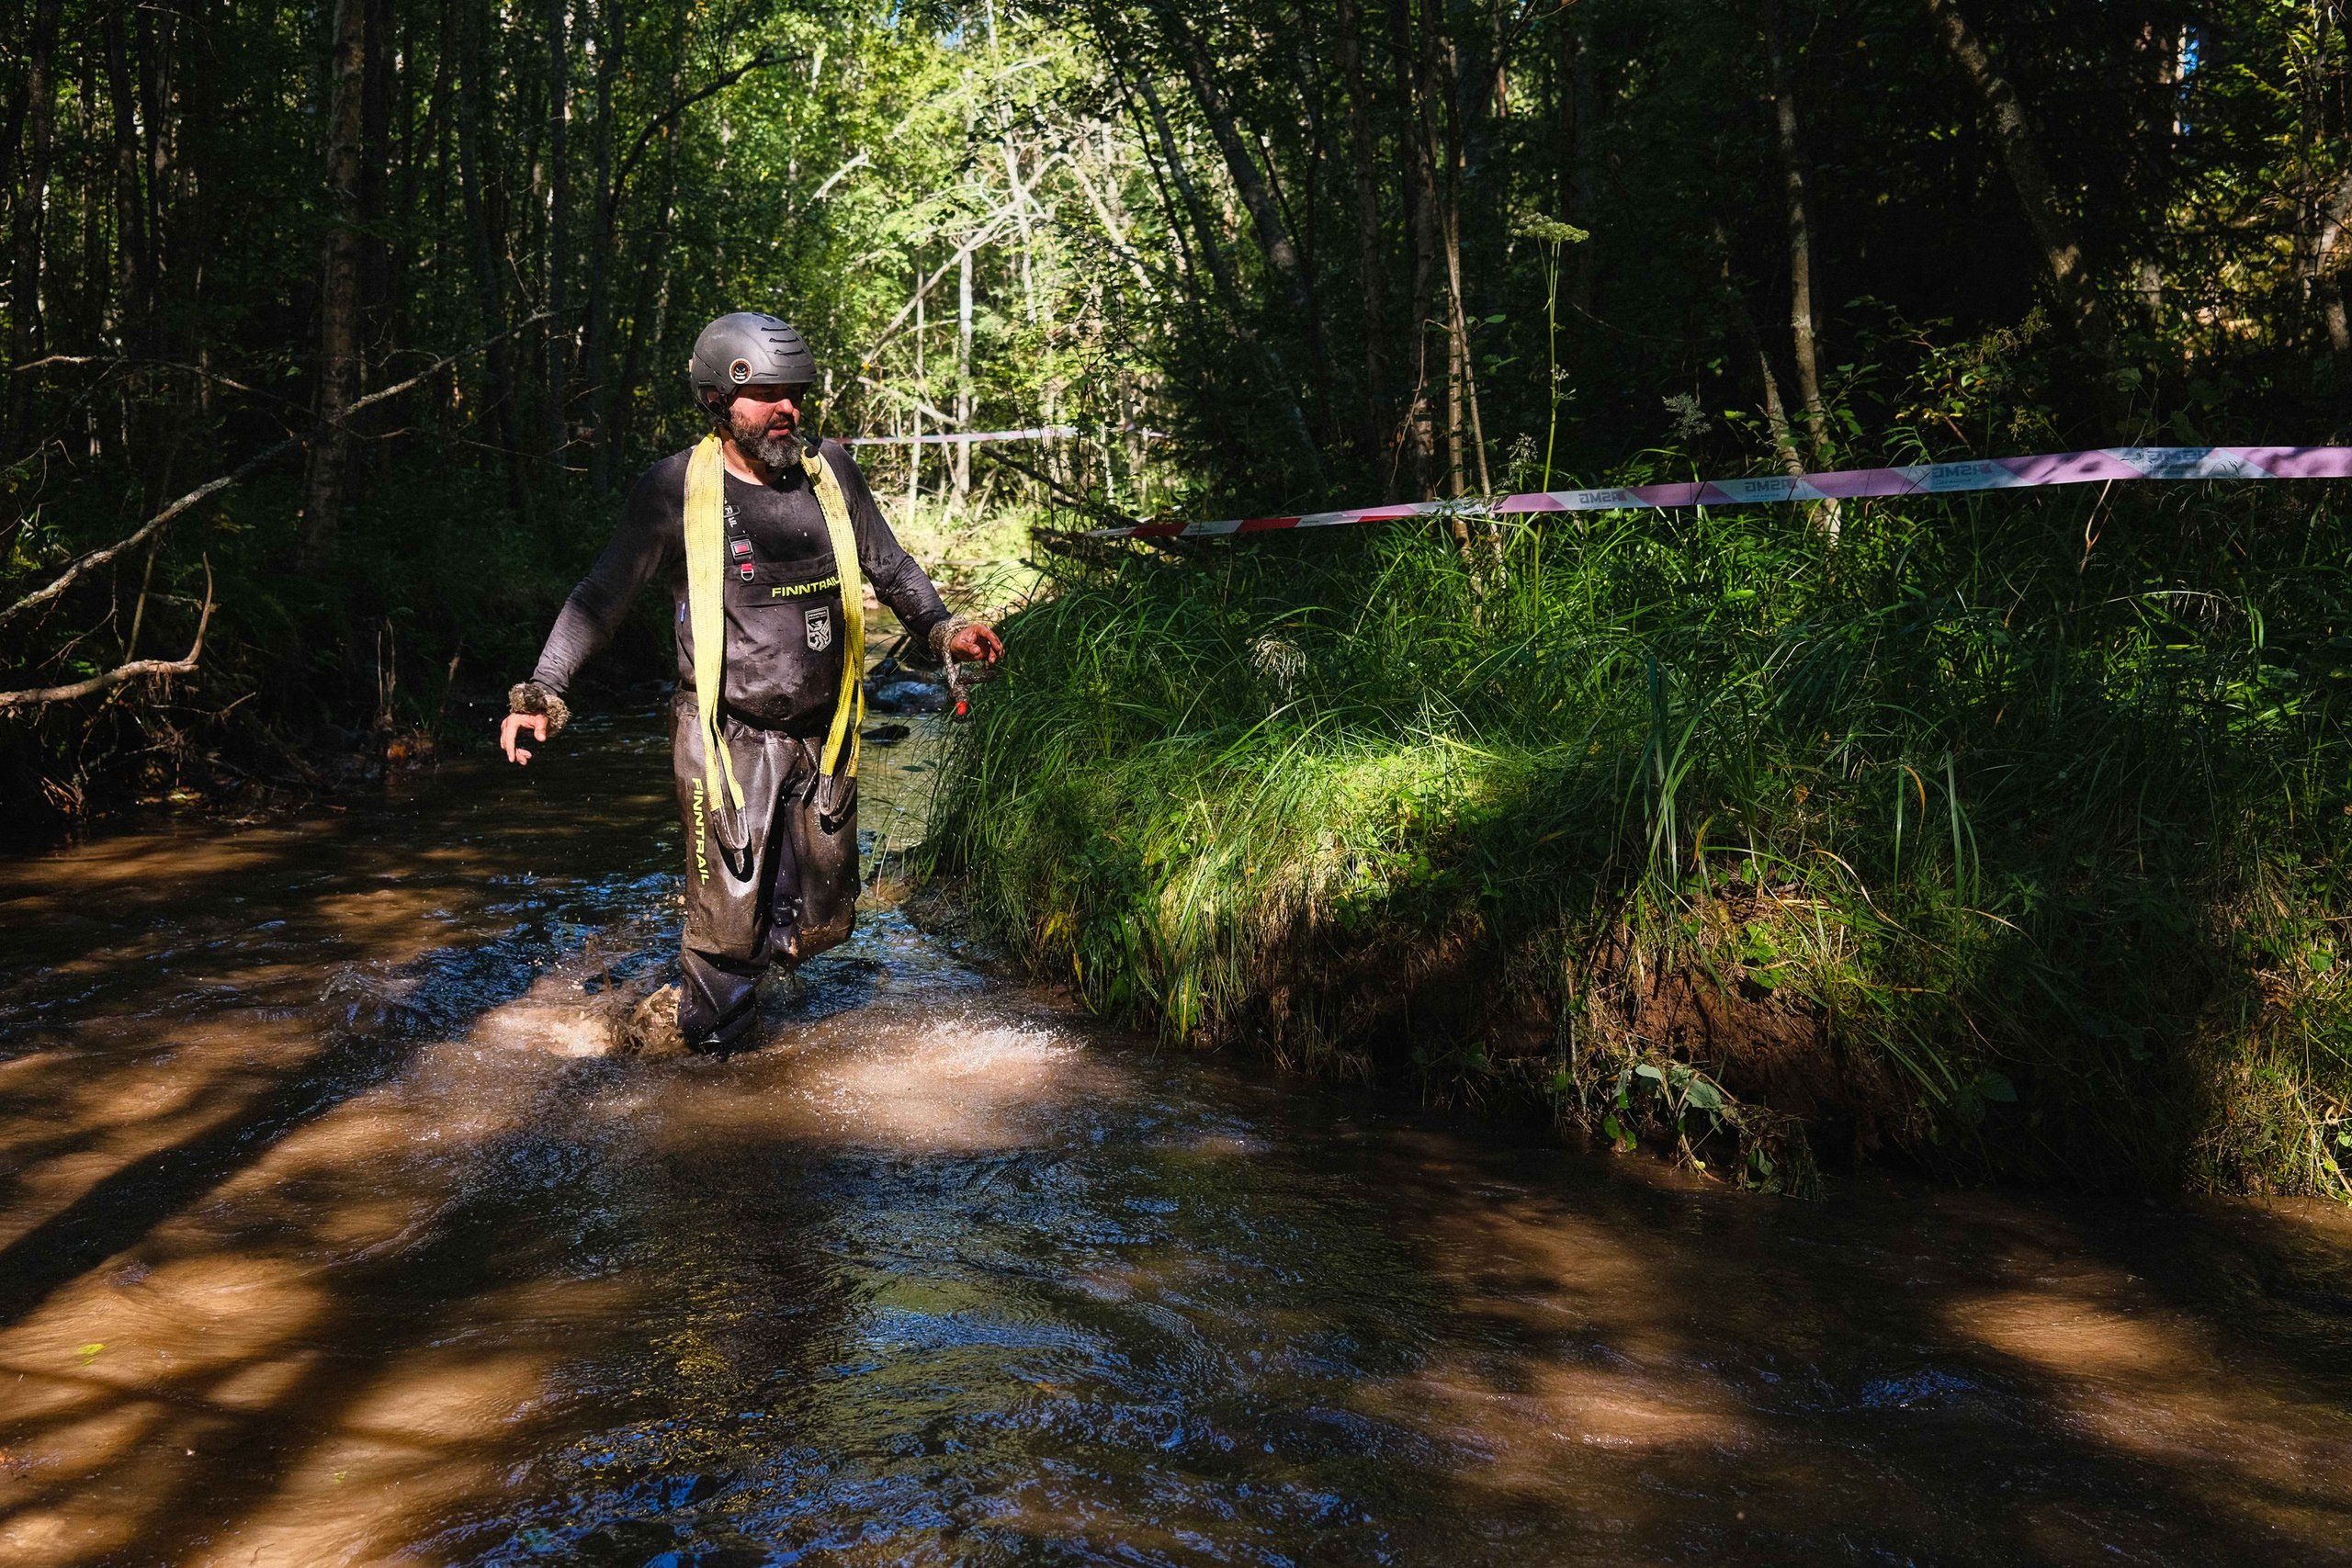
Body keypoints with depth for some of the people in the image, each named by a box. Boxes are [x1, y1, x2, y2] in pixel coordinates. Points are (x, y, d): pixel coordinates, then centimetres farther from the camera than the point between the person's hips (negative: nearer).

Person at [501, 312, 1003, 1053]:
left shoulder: (830, 468, 2)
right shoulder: (677, 488, -8)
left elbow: (888, 565, 16)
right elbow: (602, 595, -4)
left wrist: (943, 627, 6)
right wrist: (542, 691, -11)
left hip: (822, 737, 4)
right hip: (727, 736, -4)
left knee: (820, 921, 10)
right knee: (728, 922, -2)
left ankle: (721, 981, 40)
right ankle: (704, 1035, 26)